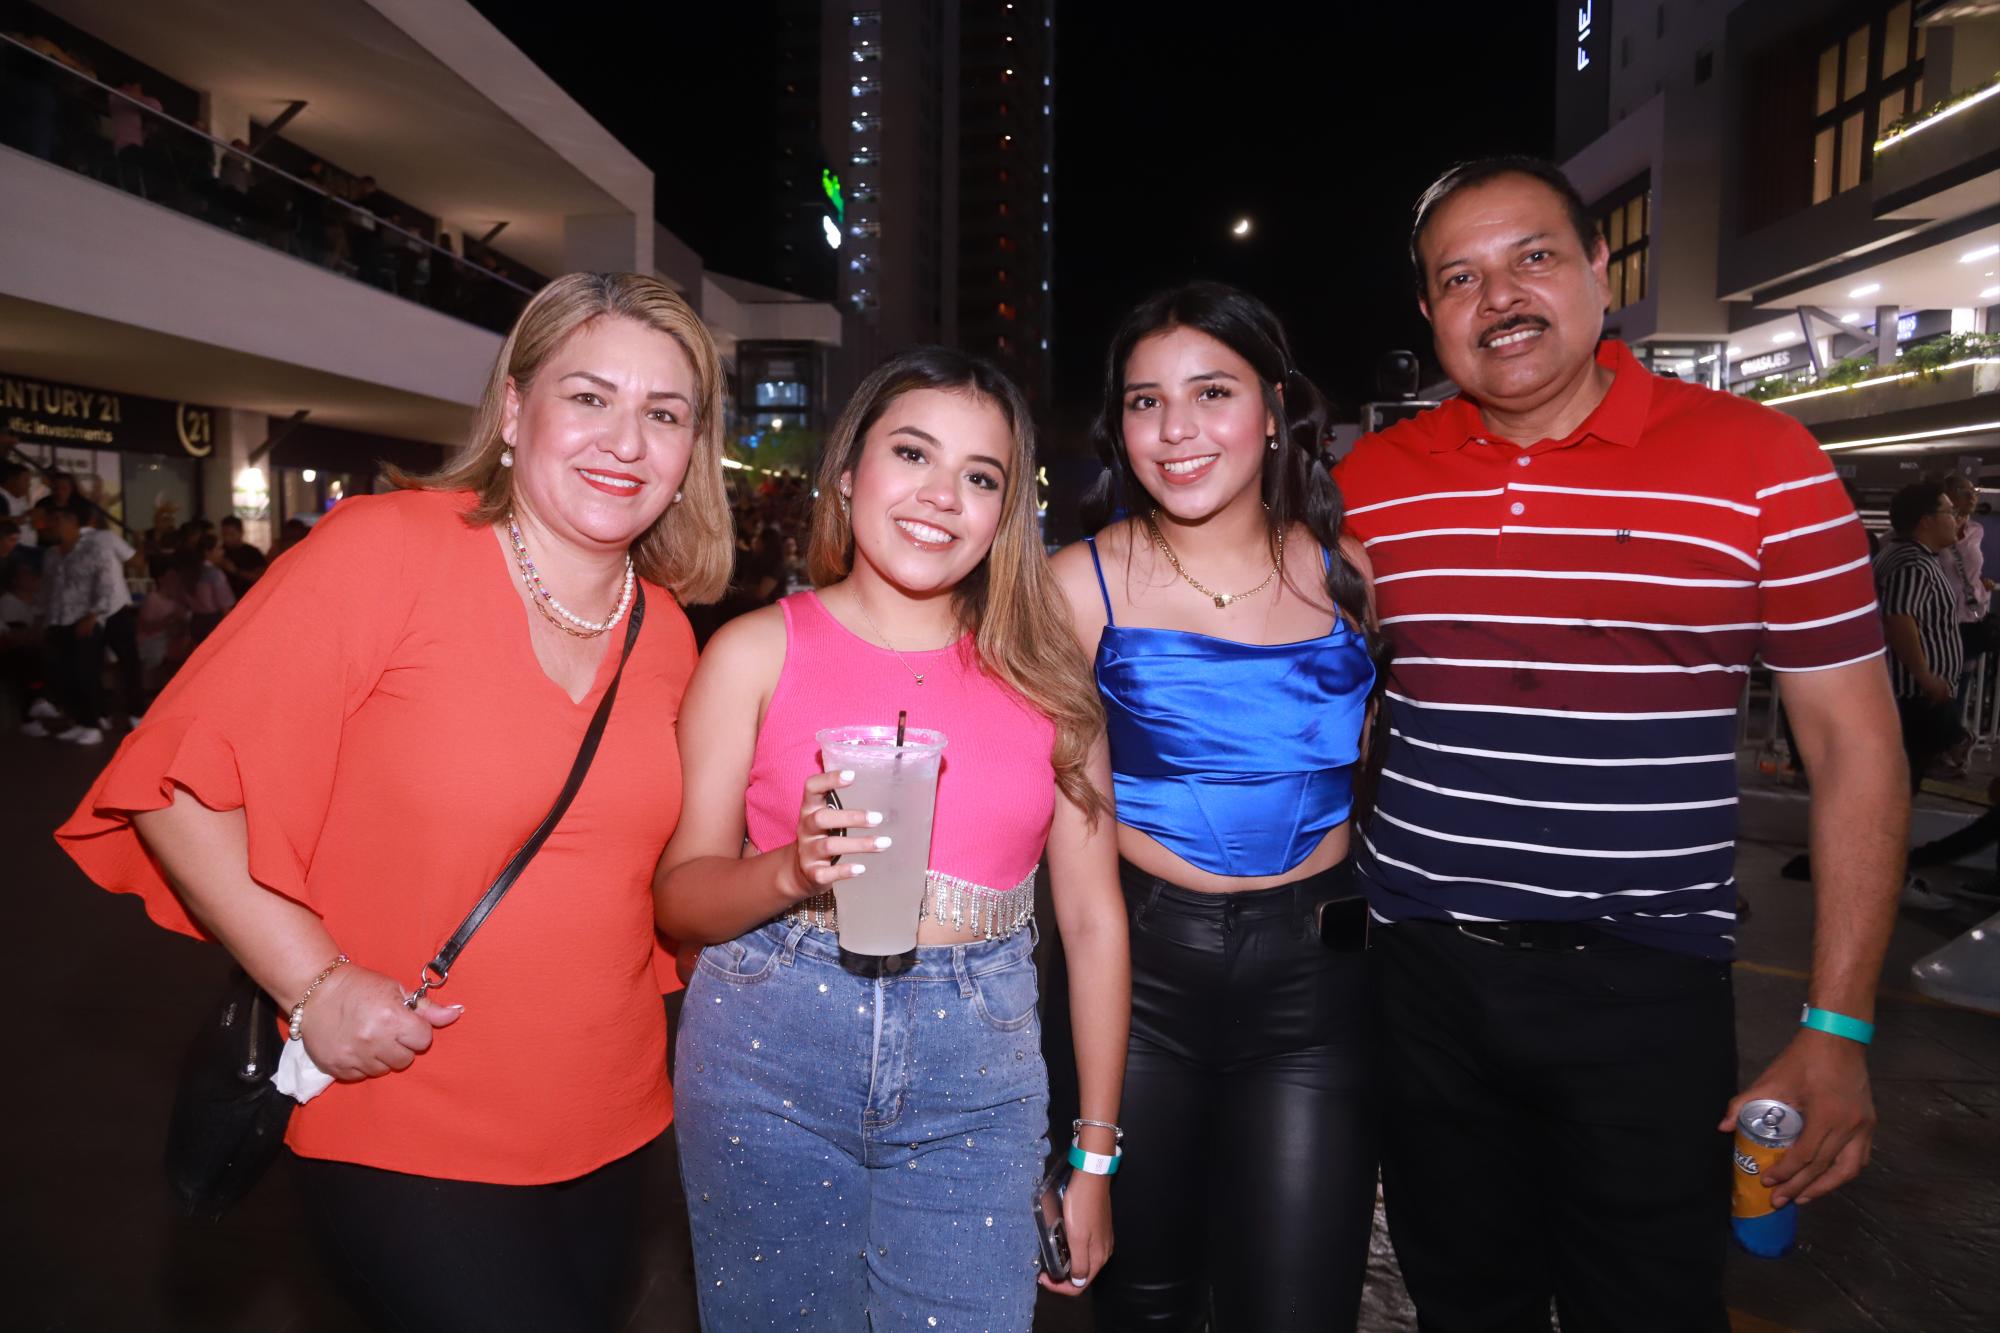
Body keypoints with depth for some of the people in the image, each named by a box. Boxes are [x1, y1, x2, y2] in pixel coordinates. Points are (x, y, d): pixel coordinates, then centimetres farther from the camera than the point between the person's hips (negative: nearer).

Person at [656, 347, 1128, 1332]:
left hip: (976, 1084, 1)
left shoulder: (1044, 672, 2)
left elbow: (1093, 918, 5)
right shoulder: (759, 651, -2)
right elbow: (678, 896, -1)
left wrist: (1094, 1155, 7)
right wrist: (795, 870, -22)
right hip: (769, 1060, 0)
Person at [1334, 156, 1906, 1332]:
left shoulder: (1760, 463, -6)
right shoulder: (1369, 482, 2)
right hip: (1418, 970, 3)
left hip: (1645, 985, -2)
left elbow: (1854, 744, -3)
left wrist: (1837, 1030, -7)